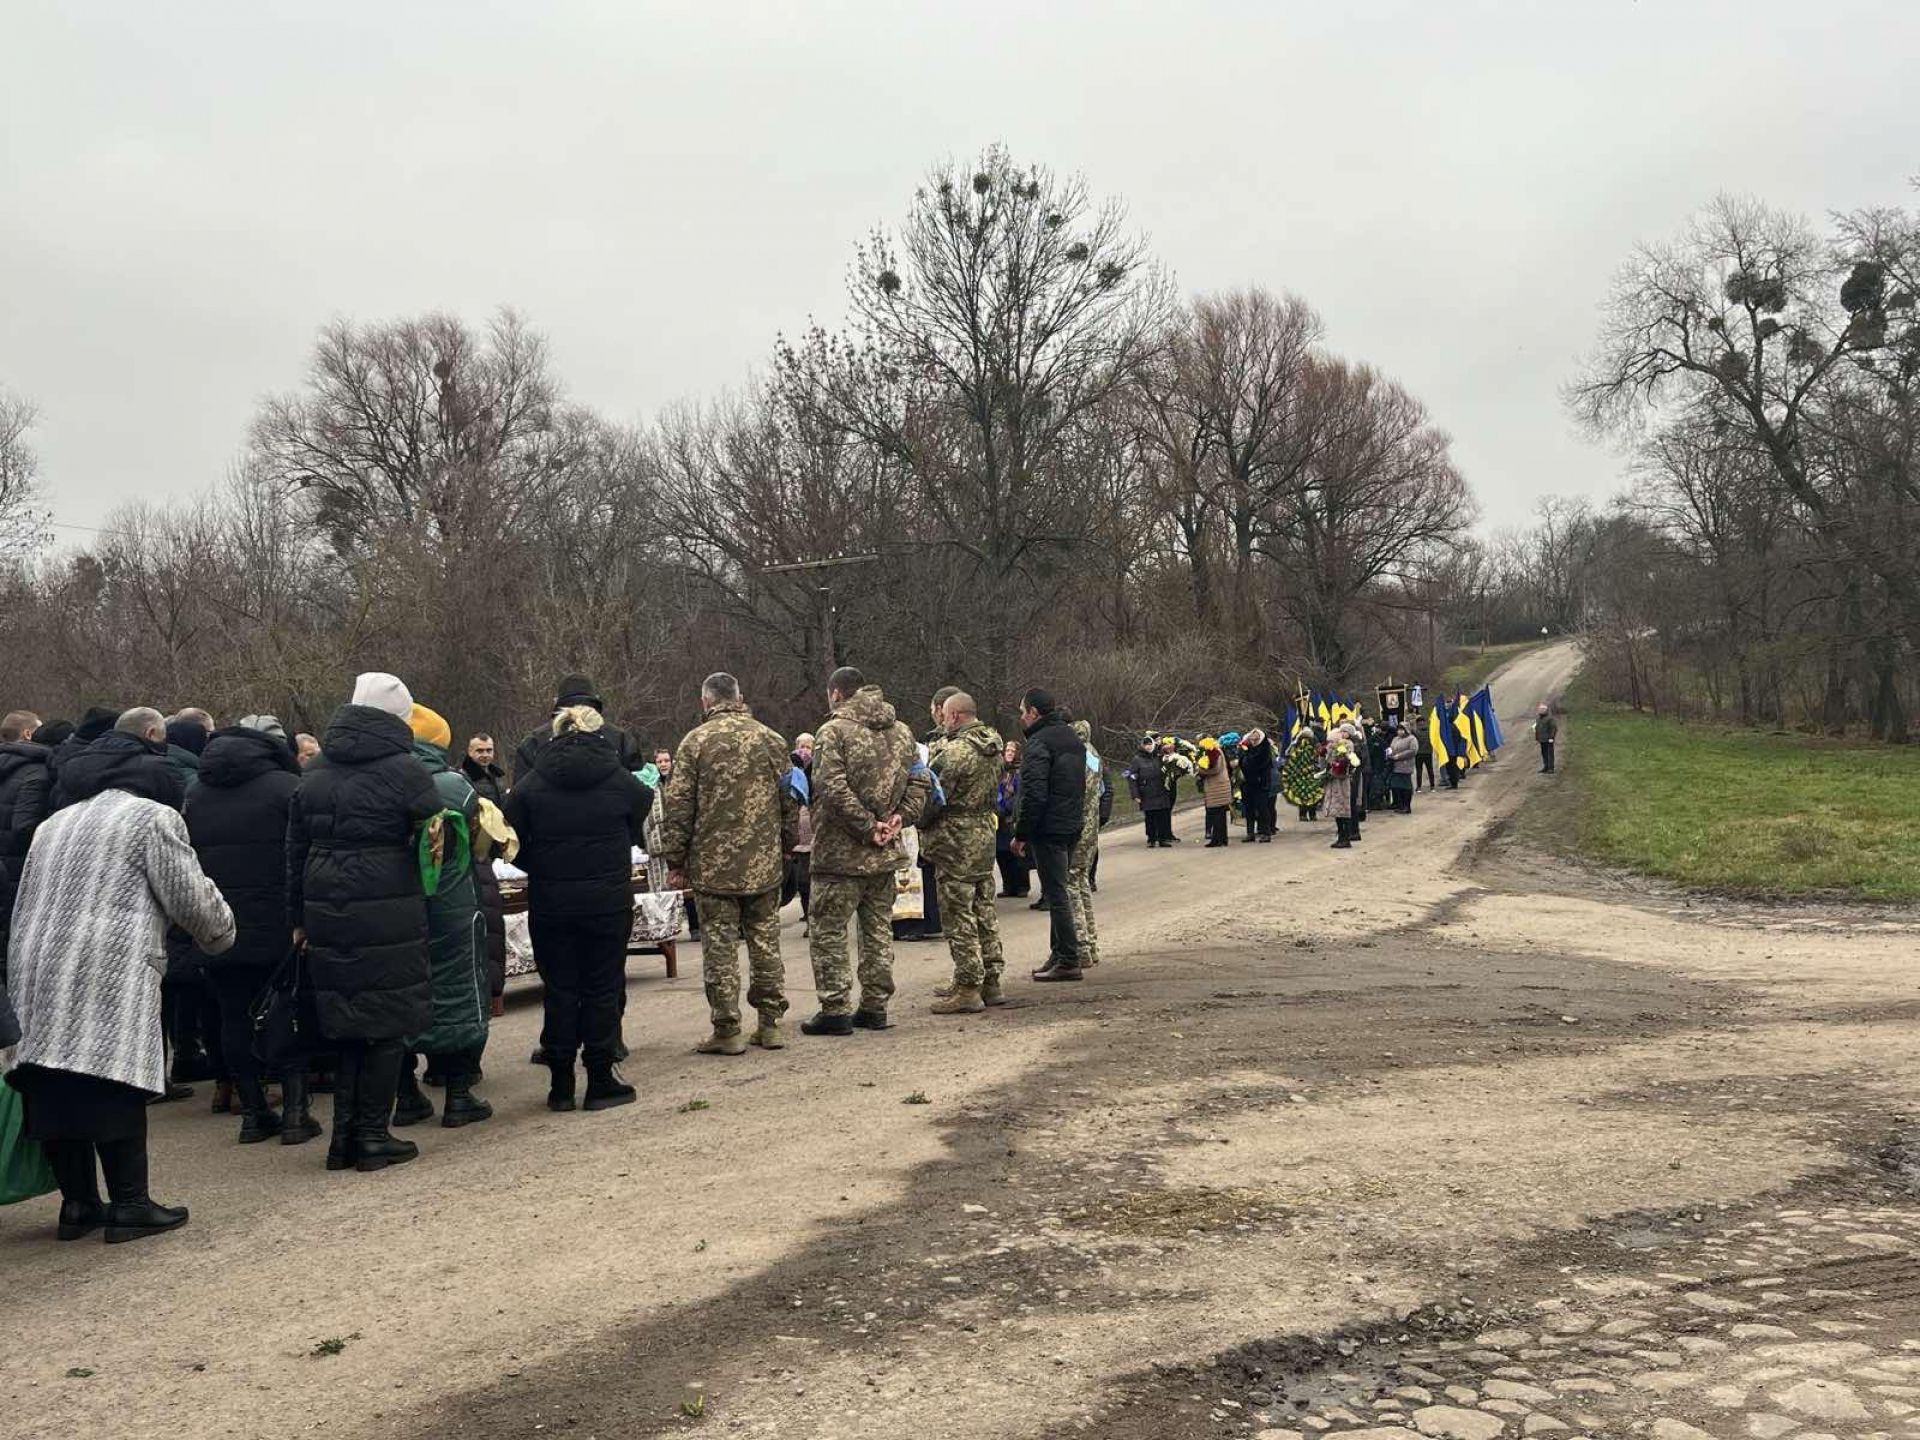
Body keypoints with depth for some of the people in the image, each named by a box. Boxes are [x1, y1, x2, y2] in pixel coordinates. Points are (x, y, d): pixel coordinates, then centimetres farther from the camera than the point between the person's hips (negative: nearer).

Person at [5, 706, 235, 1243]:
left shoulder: (55, 822, 24)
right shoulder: (152, 815, 0)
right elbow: (191, 896, -3)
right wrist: (222, 932, 15)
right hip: (110, 973, -7)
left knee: (55, 1088, 10)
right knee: (113, 1083, -5)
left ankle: (77, 1202, 18)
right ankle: (129, 1206, 0)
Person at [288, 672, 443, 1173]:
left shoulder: (314, 774, 12)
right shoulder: (404, 770, -7)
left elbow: (296, 850, 15)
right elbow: (435, 839, -7)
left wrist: (300, 918, 19)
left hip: (326, 912, 6)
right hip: (388, 915, -6)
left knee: (347, 1023, 14)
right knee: (388, 1026, 4)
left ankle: (345, 1136, 17)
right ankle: (374, 1137, 8)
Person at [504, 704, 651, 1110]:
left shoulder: (529, 785, -3)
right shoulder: (622, 781, -3)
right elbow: (641, 832, 6)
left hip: (550, 905, 1)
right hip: (609, 902, -1)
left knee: (559, 989, 9)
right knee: (603, 989, 7)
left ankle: (561, 1084, 15)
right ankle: (601, 1082, 11)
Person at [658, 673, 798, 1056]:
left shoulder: (696, 741, -5)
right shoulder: (771, 740, 6)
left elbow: (678, 806, -5)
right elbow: (790, 801, 9)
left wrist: (675, 860, 2)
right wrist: (785, 846, 20)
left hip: (714, 865, -3)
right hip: (764, 864, 3)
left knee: (721, 945, 3)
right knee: (766, 941, 11)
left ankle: (727, 1030, 6)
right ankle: (769, 1024, 16)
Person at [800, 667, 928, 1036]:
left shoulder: (834, 731, -11)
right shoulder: (901, 731, 10)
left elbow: (833, 788, -21)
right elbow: (921, 778, 8)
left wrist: (867, 827, -16)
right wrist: (902, 817, 0)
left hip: (841, 853, -6)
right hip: (885, 853, 7)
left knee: (828, 930, 3)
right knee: (878, 929, 15)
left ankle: (835, 1009, 3)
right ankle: (875, 1006, 19)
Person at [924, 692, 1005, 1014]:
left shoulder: (955, 751, -18)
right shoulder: (993, 747, 9)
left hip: (957, 840, -9)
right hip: (986, 831, 9)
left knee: (959, 914, -2)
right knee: (984, 909, 16)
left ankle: (968, 989, 2)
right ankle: (991, 981, 23)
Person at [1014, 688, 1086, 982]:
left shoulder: (1038, 743, -15)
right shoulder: (1072, 737, 15)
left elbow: (1034, 795, -21)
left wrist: (1021, 834, -14)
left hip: (1049, 828, -9)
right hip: (1073, 825, 9)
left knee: (1056, 894, -5)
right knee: (1058, 892, 16)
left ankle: (1068, 961, -4)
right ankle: (1059, 955, 21)